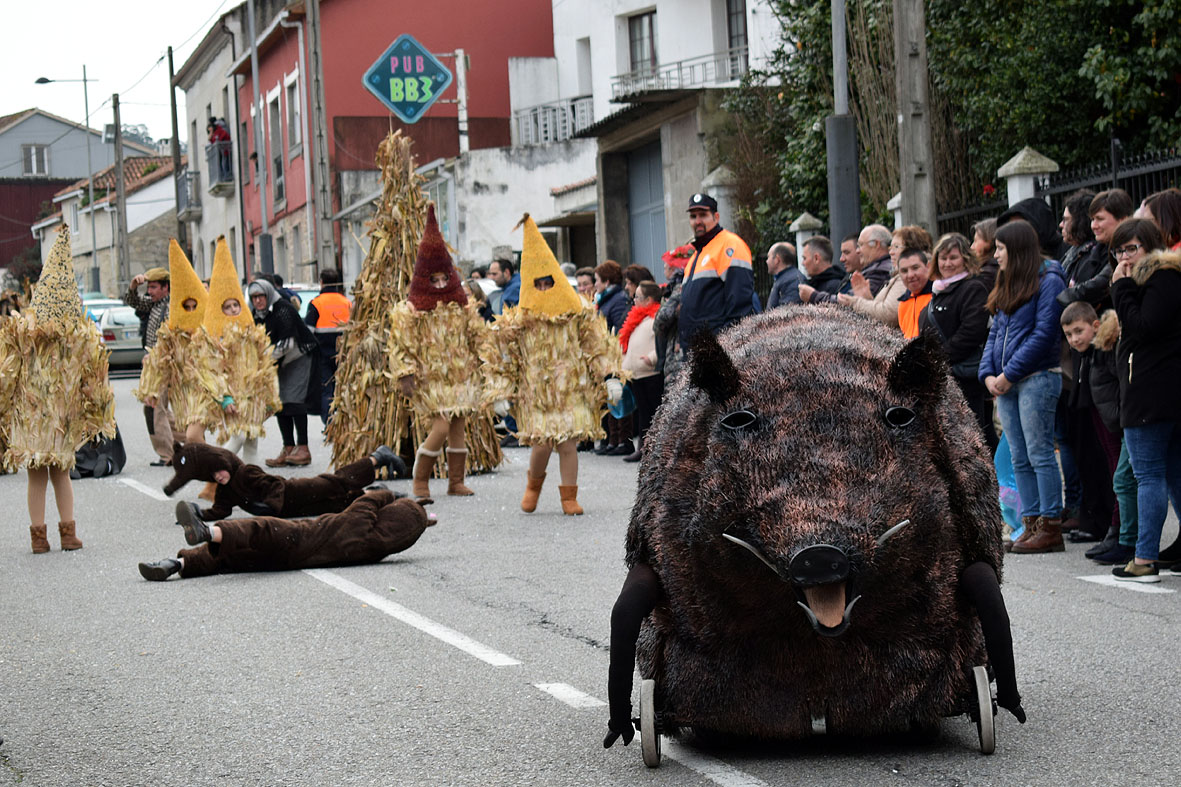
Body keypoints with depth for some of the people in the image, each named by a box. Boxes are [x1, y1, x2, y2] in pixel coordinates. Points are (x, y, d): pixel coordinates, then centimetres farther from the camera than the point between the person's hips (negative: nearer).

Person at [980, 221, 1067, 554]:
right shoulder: (1007, 286, 19)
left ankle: (1051, 527, -6)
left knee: (1039, 454, -8)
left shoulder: (1047, 281, -7)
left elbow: (1044, 333, -15)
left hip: (1037, 379, -8)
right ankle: (1032, 524, 11)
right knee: (1020, 459, 8)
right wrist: (988, 373, 2)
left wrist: (1009, 374, -15)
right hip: (1005, 384, 8)